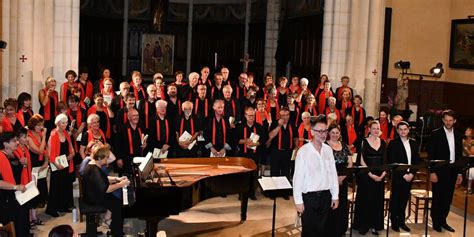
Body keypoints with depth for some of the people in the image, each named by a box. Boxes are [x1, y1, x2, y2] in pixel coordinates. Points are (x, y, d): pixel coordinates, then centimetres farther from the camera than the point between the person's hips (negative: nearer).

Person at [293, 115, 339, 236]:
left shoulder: (328, 150, 3)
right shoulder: (303, 151, -13)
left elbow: (333, 173, 7)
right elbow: (298, 177, -12)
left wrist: (335, 195, 8)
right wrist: (298, 201, -12)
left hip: (325, 195, 4)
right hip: (309, 196, -4)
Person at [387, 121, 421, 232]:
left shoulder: (414, 143, 10)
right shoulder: (393, 143, -6)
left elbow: (417, 161, 9)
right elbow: (391, 162, -11)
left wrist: (412, 174, -4)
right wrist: (403, 174, -14)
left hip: (409, 176, 5)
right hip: (397, 176, -4)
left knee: (404, 199, 10)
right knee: (395, 199, 3)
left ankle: (401, 221, 20)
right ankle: (394, 222, 12)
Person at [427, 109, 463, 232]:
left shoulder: (458, 135, 9)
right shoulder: (436, 134, -6)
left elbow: (459, 154, 11)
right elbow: (431, 154, -9)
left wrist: (459, 173, 8)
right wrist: (432, 172, -14)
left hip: (452, 171, 5)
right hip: (439, 170, -4)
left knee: (448, 198, 10)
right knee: (437, 197, 4)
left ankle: (443, 220, 23)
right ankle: (436, 222, 16)